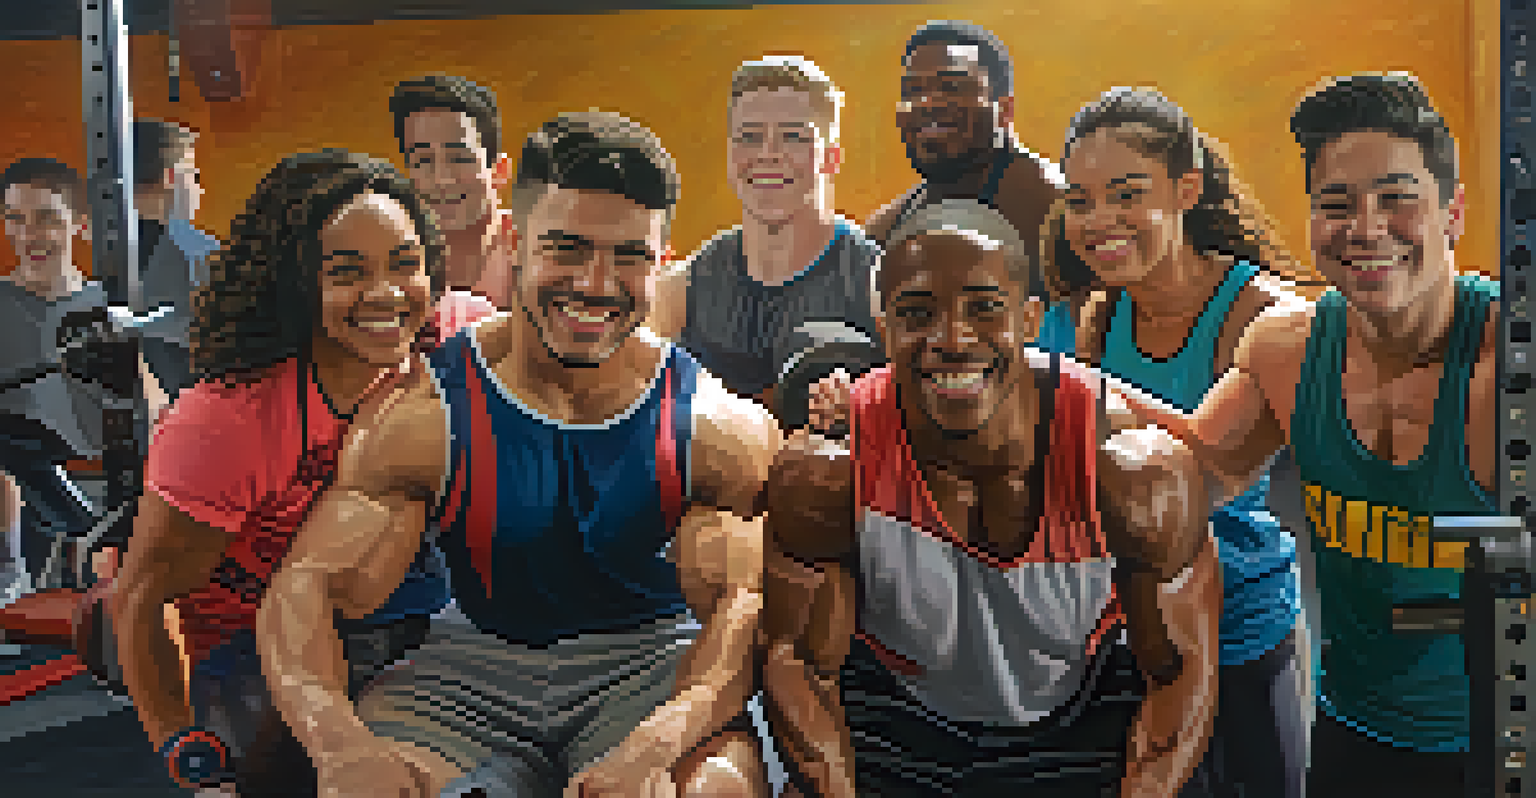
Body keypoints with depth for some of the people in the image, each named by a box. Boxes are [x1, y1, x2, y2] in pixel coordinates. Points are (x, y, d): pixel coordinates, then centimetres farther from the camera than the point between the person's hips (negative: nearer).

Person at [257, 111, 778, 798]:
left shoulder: (720, 425, -8)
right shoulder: (426, 417, -8)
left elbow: (745, 605, -18)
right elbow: (305, 589, -12)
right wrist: (342, 742, -36)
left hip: (651, 665, 0)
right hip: (476, 661, 1)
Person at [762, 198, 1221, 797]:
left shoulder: (1134, 471, -25)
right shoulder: (825, 473, -25)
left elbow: (1185, 669, -14)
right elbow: (798, 660, -13)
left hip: (1081, 726, 0)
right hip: (894, 730, 1)